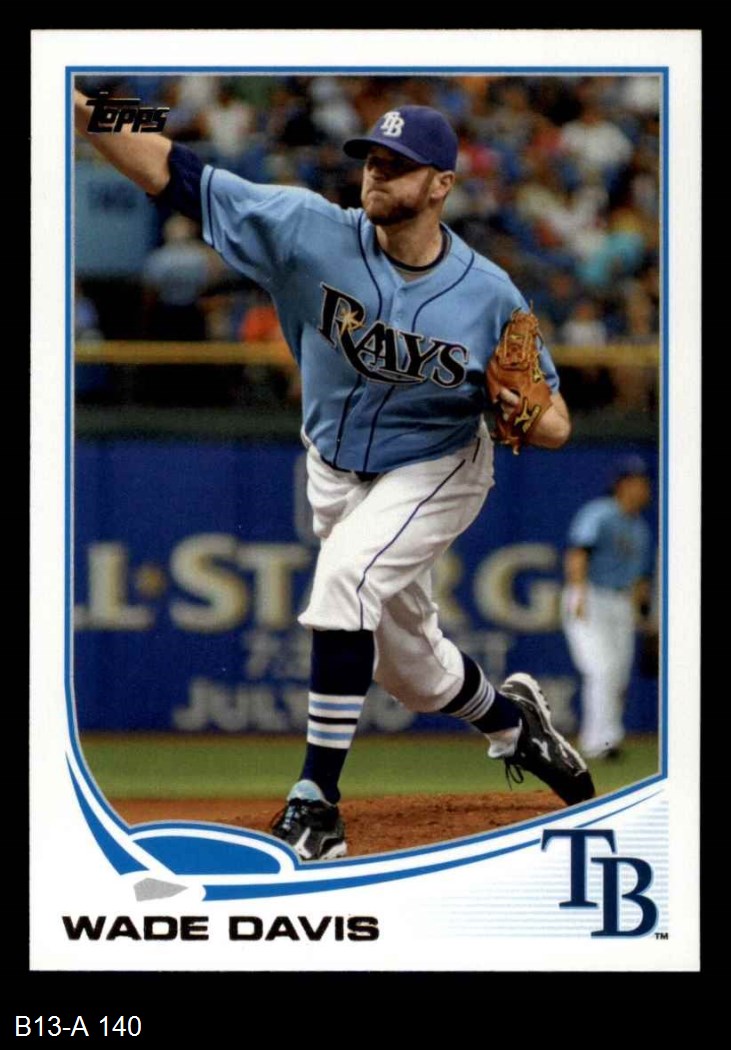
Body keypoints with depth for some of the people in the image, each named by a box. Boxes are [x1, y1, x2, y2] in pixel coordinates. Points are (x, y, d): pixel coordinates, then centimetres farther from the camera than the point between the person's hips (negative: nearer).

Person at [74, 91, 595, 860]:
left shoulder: (489, 296, -21)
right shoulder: (313, 233, -20)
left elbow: (556, 427, -12)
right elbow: (173, 176, -25)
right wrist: (80, 111, -38)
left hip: (436, 472, -4)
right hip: (337, 472, 4)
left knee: (347, 573, -32)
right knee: (406, 665, 16)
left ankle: (317, 804, -30)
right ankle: (511, 718, 51)